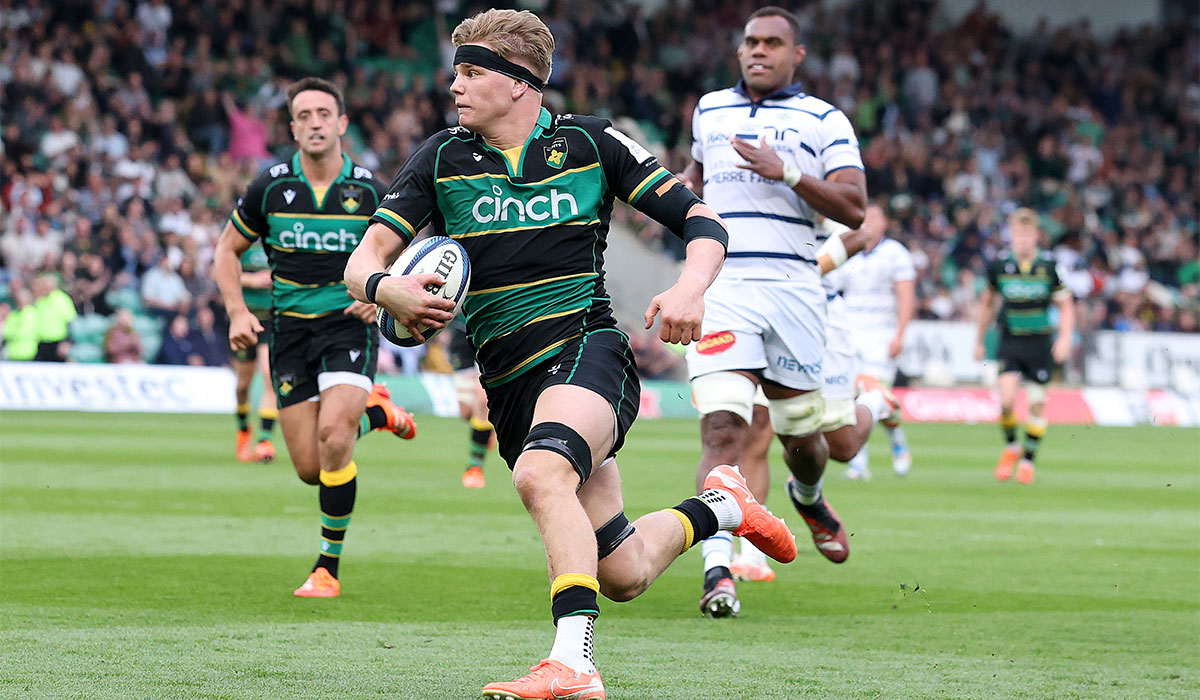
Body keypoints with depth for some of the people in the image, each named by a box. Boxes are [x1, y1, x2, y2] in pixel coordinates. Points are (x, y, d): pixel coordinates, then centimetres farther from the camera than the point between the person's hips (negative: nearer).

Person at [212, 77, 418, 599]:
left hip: (349, 324, -2)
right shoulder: (270, 187, -3)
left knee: (332, 436, -24)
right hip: (291, 330, 2)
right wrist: (238, 311, -5)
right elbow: (227, 250, 9)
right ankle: (375, 412, 33)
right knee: (310, 469, -1)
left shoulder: (369, 191, -4)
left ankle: (327, 569, -10)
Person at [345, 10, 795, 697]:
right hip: (509, 380, 4)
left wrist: (690, 289, -17)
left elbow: (701, 220, 4)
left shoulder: (591, 142, 1)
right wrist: (386, 289, -23)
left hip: (587, 347, -4)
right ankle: (720, 506, 36)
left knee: (541, 473, -37)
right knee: (621, 575, 5)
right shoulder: (442, 158, 6)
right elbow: (365, 259, 1)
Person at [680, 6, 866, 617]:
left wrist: (786, 173, -16)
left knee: (801, 435, 11)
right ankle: (717, 569, -23)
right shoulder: (709, 110, 16)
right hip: (719, 288, 1)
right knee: (723, 428, -17)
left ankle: (808, 497, 48)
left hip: (791, 289, 0)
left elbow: (853, 209, -5)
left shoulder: (824, 122, 5)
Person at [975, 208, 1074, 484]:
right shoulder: (998, 265, -1)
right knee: (1006, 400, -16)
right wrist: (980, 340, 18)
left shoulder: (1049, 265, -4)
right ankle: (1011, 447, 11)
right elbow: (988, 301, 15)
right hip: (1009, 342, 0)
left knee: (1036, 404, 2)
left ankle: (1028, 460, 20)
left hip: (1040, 344, 0)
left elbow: (1065, 305, 4)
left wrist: (1065, 338, -9)